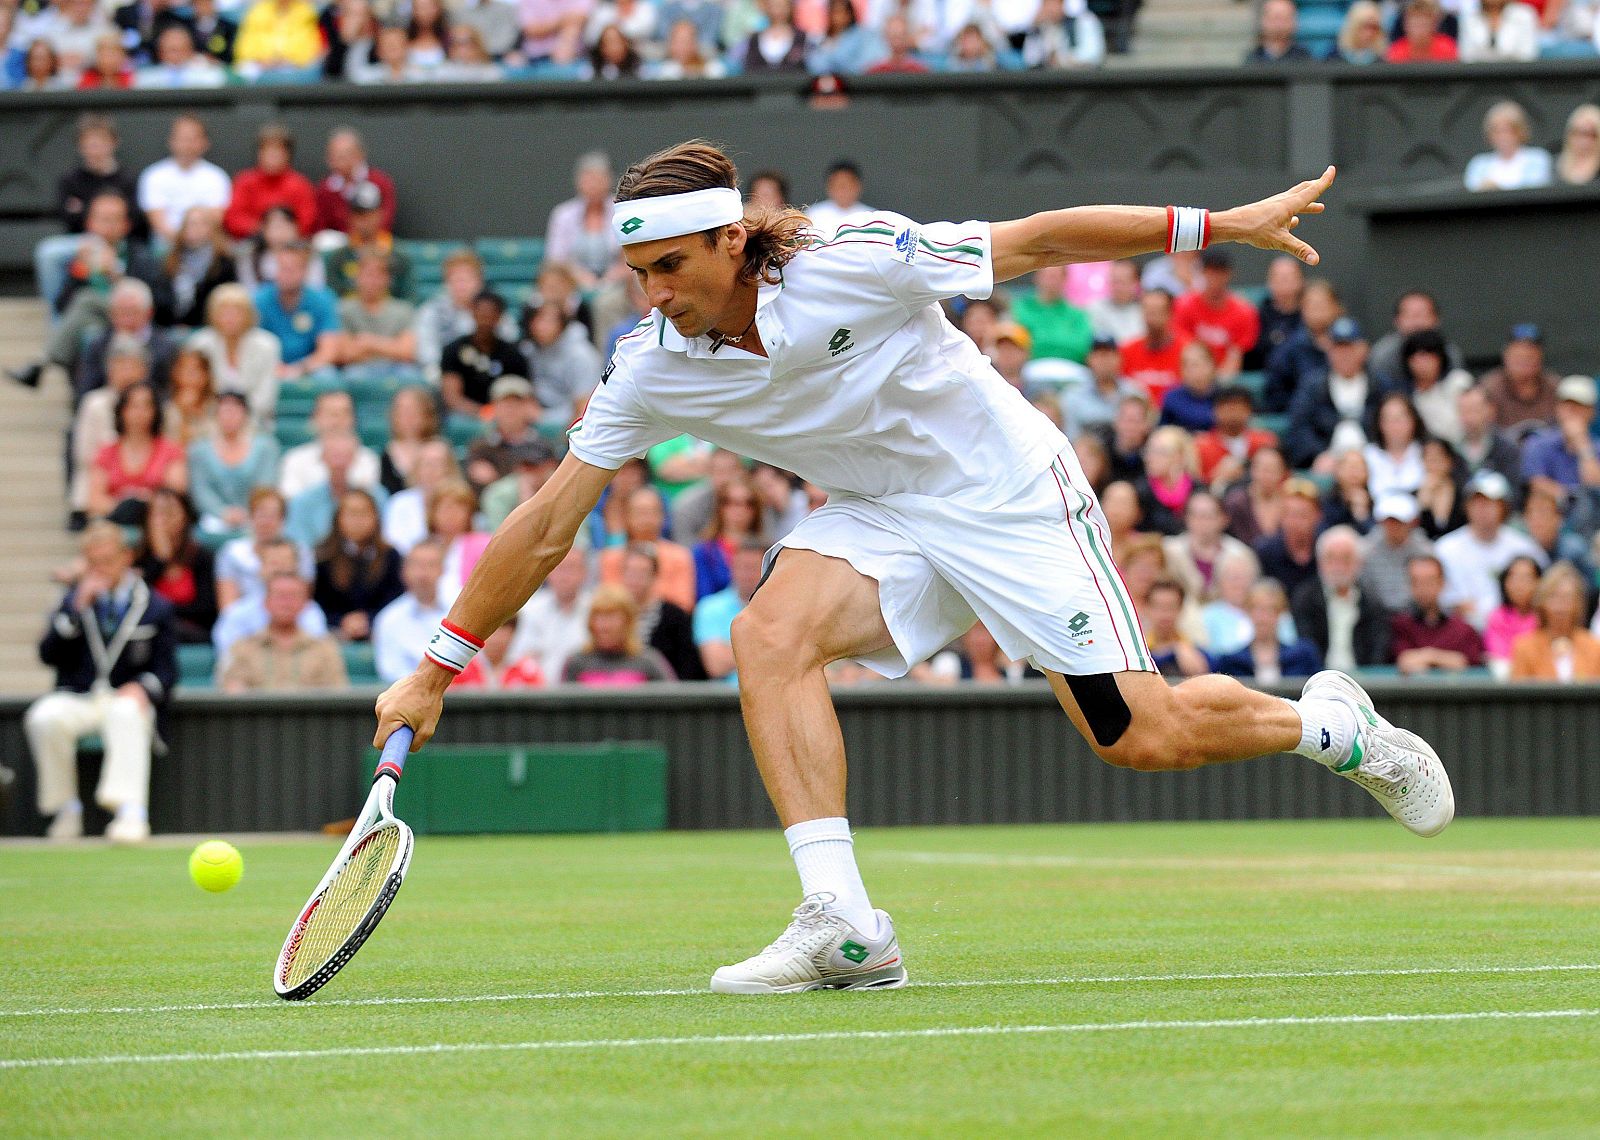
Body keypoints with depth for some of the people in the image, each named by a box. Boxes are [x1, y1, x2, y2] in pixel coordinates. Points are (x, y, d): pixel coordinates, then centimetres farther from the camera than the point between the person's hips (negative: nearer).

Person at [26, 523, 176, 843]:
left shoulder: (155, 607, 8)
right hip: (76, 698, 2)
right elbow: (48, 655, 1)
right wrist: (77, 609, -9)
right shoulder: (75, 598, 14)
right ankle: (66, 809, -17)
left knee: (126, 715, -39)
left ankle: (131, 812, -48)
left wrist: (143, 688, -17)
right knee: (44, 718, -32)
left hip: (126, 700, -2)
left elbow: (166, 670, 6)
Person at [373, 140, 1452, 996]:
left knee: (1145, 736, -7)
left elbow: (1038, 241, -18)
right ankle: (845, 928, -27)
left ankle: (1330, 722, 25)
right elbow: (546, 528, -7)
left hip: (1011, 493, -4)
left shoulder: (854, 266, -27)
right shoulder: (654, 370, -13)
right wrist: (437, 671, -8)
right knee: (769, 634, -26)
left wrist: (1225, 223, -17)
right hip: (879, 519, 4)